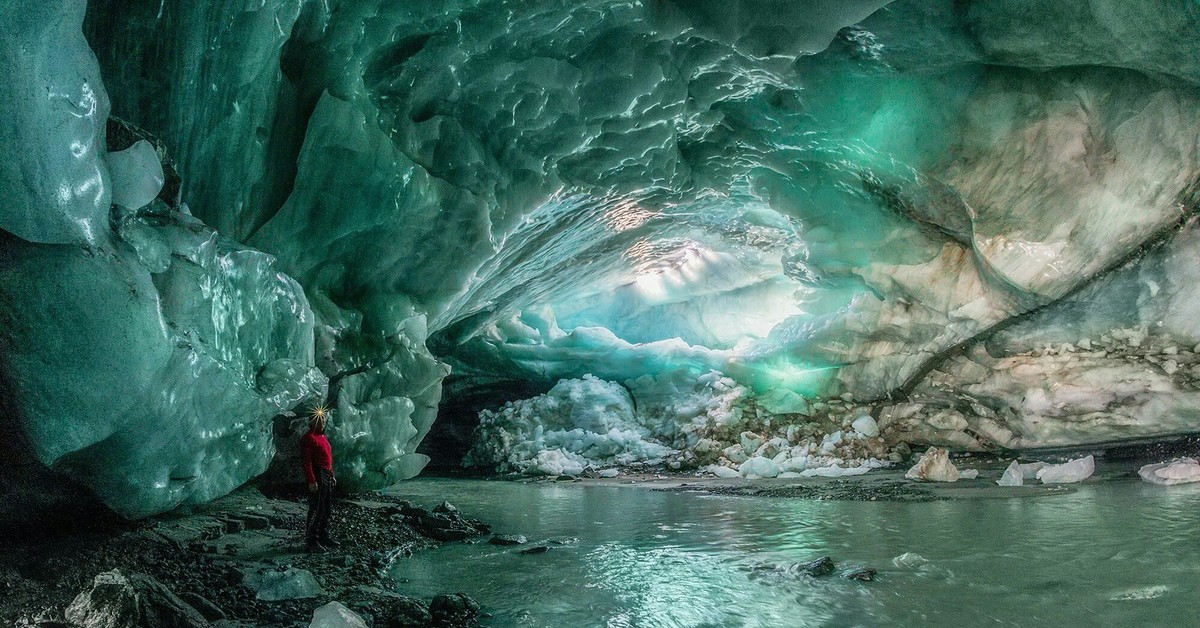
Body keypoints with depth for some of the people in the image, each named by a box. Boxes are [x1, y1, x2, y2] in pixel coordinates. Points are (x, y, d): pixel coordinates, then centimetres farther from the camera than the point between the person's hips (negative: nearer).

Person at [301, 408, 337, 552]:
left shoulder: (322, 436, 17)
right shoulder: (308, 438, -13)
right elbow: (306, 461, -19)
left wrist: (332, 476, 21)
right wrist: (311, 481, -23)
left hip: (327, 476, 10)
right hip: (318, 477, -10)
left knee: (325, 509, 15)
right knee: (316, 510, -8)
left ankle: (324, 537, 24)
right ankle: (310, 540, -2)